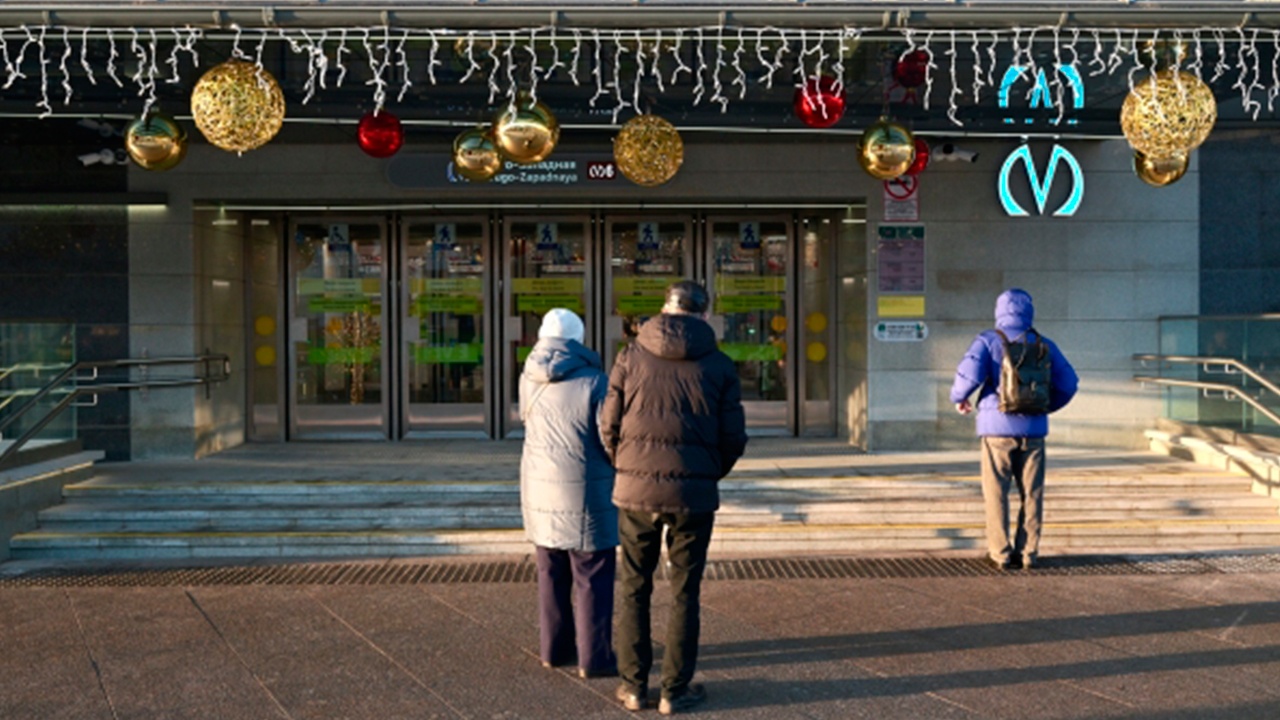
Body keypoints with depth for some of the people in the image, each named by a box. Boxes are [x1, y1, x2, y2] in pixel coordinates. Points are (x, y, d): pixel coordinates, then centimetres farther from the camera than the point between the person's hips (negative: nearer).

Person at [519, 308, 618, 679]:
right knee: (592, 580, 4)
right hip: (584, 495, -6)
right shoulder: (594, 382, -15)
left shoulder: (529, 380, 1)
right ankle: (594, 658, 11)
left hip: (540, 491, 6)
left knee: (552, 576, 17)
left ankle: (554, 648, 27)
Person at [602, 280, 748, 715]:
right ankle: (675, 690, 16)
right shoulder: (718, 365, 0)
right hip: (693, 494, 0)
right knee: (684, 594, 10)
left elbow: (609, 426, 0)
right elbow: (733, 438, 0)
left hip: (636, 492, 1)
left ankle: (633, 686, 18)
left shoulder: (631, 356, 1)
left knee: (634, 590, 13)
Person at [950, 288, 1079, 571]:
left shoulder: (988, 340, -2)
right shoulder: (1044, 345, 7)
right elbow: (1068, 382, 8)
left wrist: (959, 397, 2)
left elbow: (970, 372, -16)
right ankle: (1028, 551, 10)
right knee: (1032, 493, 9)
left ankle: (1001, 552, 5)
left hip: (997, 426, -2)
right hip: (1033, 428, 3)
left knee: (996, 492, 4)